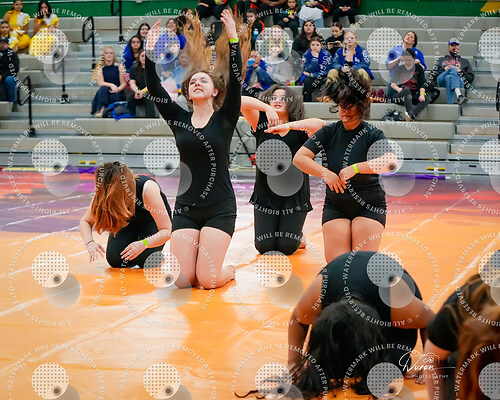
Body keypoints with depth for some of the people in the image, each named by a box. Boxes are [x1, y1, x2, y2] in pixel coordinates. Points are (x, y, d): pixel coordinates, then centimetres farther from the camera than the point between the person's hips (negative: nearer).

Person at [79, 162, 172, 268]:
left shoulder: (148, 188, -39)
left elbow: (167, 231, -37)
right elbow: (85, 221, -13)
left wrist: (143, 244, -55)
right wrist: (90, 242, -35)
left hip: (153, 223, -3)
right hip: (130, 223, 3)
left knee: (145, 261, -27)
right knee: (115, 260, -18)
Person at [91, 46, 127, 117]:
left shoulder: (119, 67, 5)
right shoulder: (100, 68, 8)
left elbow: (124, 83, 1)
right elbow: (100, 83, -6)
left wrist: (117, 89, -20)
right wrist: (111, 85, -24)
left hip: (117, 93, -1)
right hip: (104, 93, 1)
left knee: (112, 97, -34)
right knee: (103, 88, -32)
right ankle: (100, 110, -43)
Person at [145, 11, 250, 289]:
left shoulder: (225, 118, 2)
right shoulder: (179, 119, 8)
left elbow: (236, 81, -11)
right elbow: (155, 89, -2)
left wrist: (234, 41, -19)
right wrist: (150, 53, -11)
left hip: (220, 208, -3)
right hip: (186, 208, 3)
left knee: (207, 280, -12)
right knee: (180, 280, -9)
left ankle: (228, 272, 22)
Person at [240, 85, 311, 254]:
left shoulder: (299, 131, -2)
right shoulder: (261, 126, 1)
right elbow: (242, 102, -11)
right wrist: (267, 108, -25)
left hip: (293, 196, -1)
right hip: (265, 196, 1)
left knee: (286, 247, -5)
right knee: (264, 247, -3)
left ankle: (296, 234, 29)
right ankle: (269, 231, 31)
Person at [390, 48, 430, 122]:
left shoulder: (418, 68, 10)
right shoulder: (399, 69, 10)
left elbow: (422, 84, 1)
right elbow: (392, 83, 0)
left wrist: (422, 94, -19)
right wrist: (398, 89, -22)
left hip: (415, 94, 1)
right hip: (401, 95, -1)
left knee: (426, 99, -30)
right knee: (406, 90, -35)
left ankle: (411, 115, -53)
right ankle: (410, 111, -54)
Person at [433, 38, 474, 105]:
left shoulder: (464, 61, 34)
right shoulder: (442, 60, 37)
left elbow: (471, 77, 21)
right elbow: (434, 73, 21)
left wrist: (460, 71, 3)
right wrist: (444, 69, 3)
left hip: (459, 81, 0)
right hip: (441, 80, 0)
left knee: (449, 78, -40)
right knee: (453, 70, -36)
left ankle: (450, 104, -63)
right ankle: (458, 95, -62)